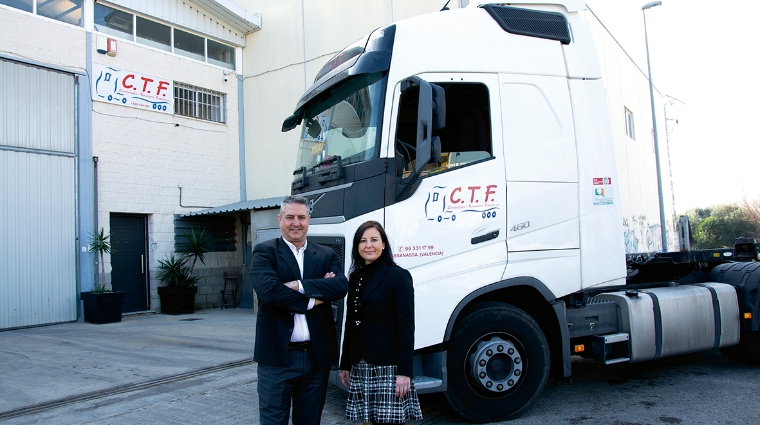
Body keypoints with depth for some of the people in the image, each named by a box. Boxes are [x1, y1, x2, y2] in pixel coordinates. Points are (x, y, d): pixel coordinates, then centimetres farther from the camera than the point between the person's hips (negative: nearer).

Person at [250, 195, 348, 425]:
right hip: (278, 356, -3)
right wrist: (311, 300, -14)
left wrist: (300, 285, -18)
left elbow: (341, 286, -10)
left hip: (317, 356, 4)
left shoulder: (326, 255, 9)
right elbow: (268, 290, -19)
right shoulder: (265, 251, -1)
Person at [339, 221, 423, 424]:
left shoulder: (398, 276, -7)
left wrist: (404, 371, -15)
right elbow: (351, 324, 14)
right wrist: (345, 364, 13)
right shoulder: (356, 278, 11)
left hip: (388, 367, -5)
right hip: (360, 367, 6)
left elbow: (406, 327, -11)